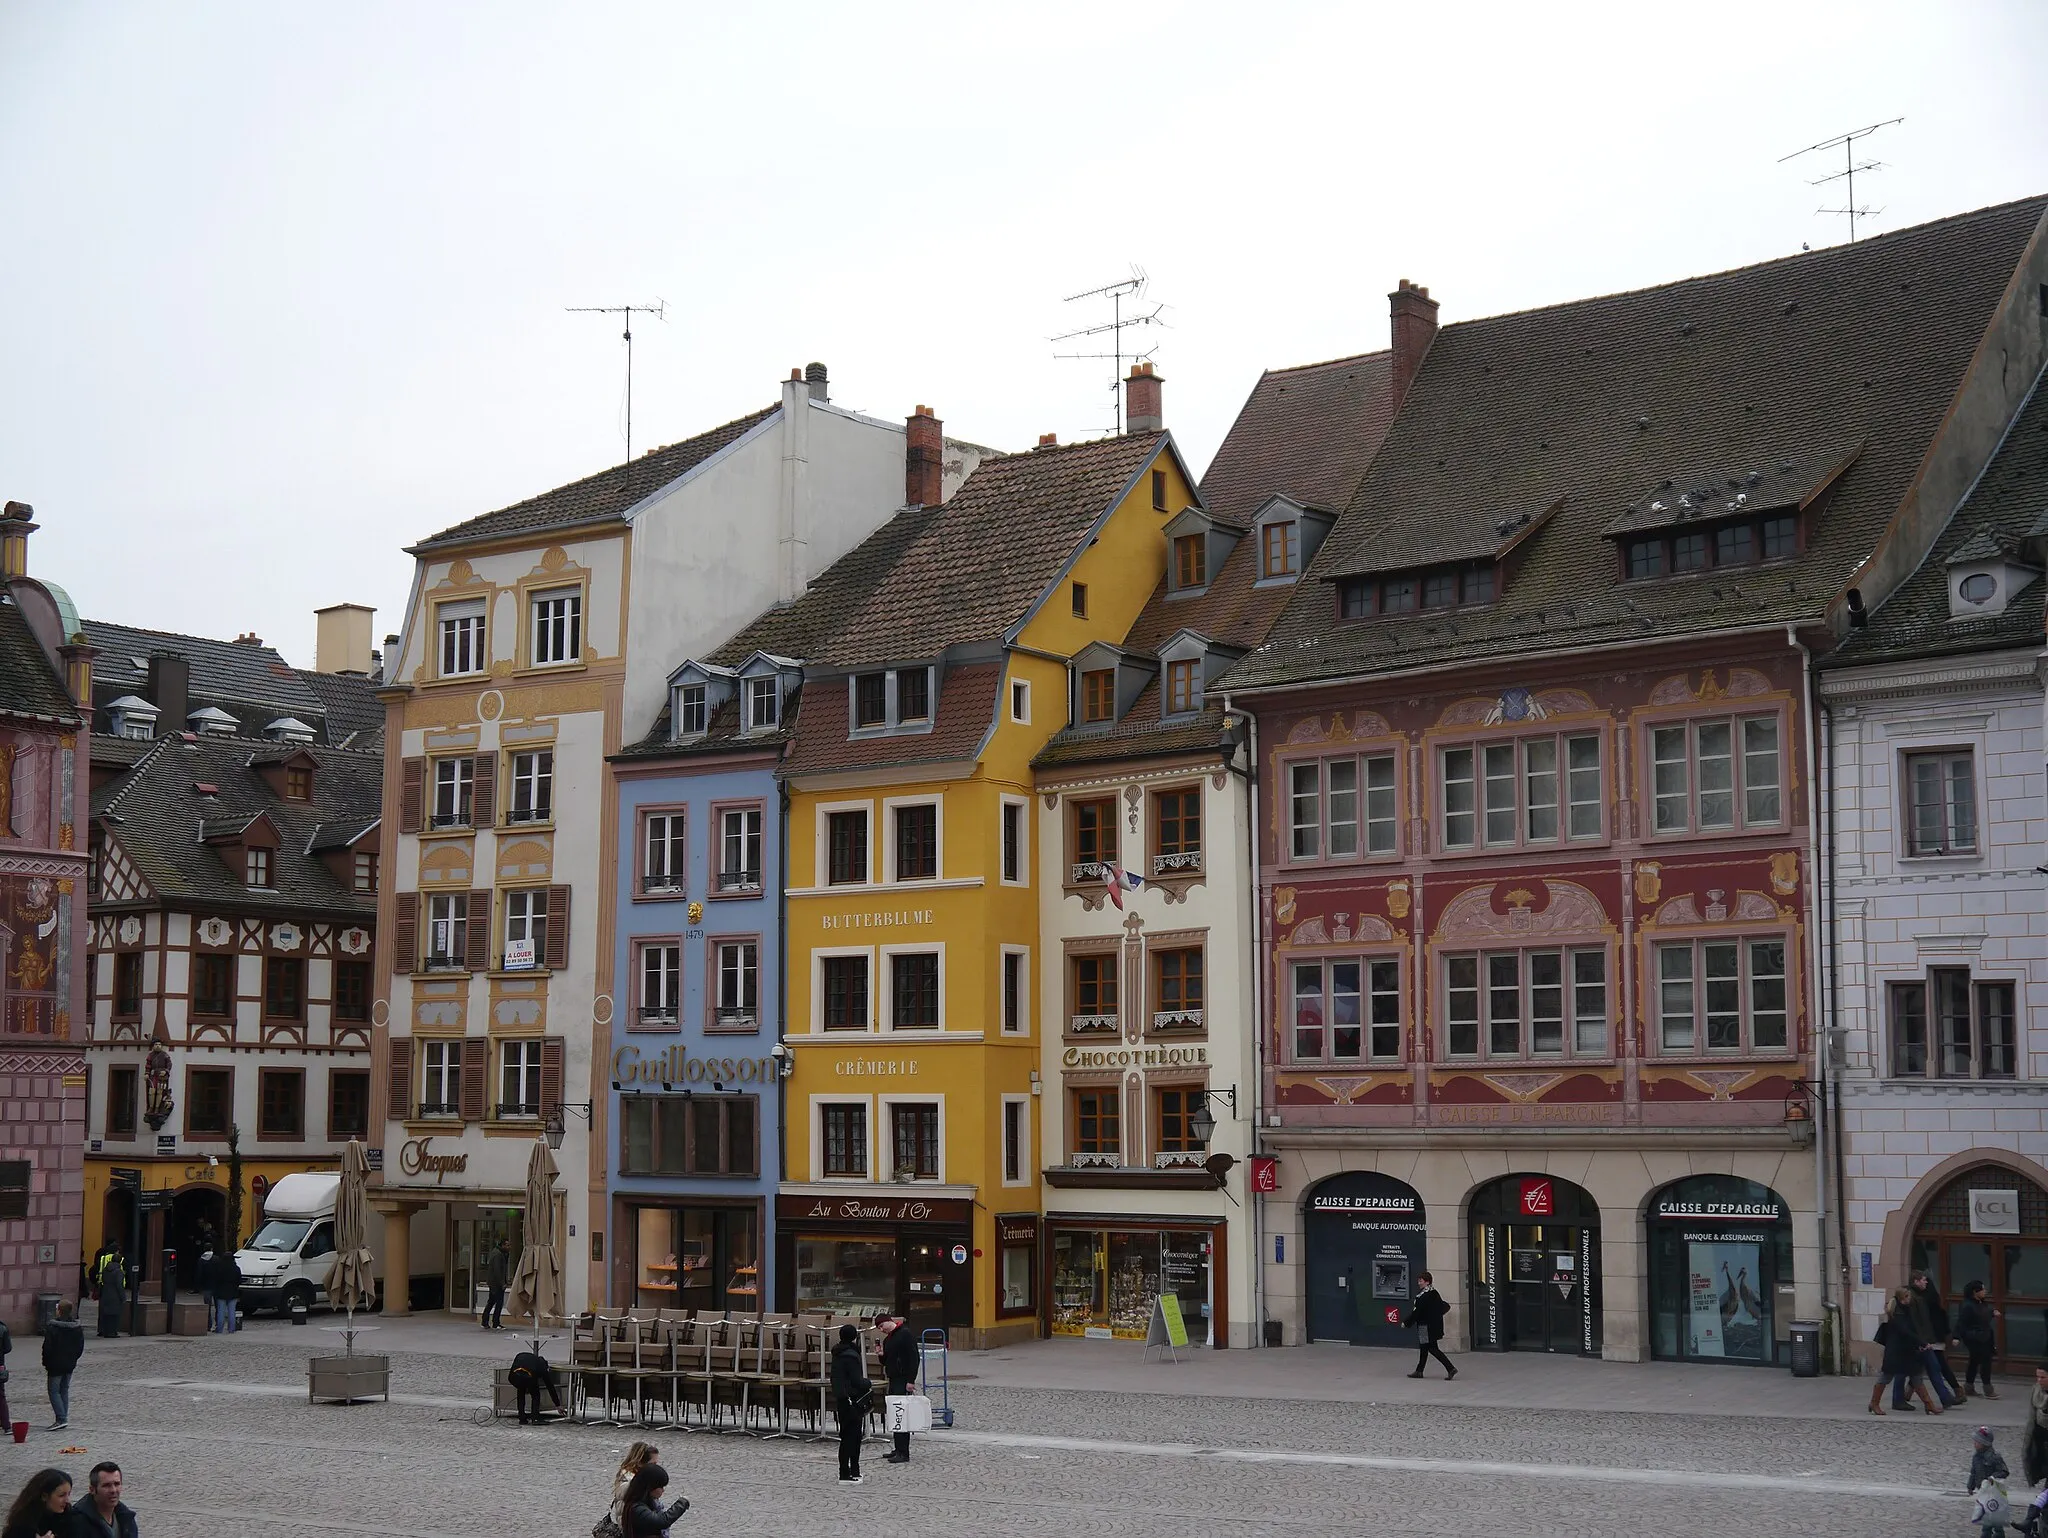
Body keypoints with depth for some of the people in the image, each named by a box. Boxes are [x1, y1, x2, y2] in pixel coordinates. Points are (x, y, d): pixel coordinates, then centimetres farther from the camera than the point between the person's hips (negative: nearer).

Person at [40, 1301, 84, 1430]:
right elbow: (81, 1347, 11)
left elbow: (47, 1348, -14)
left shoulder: (53, 1328, -15)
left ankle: (61, 1418, -12)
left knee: (54, 1391, -1)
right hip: (70, 1365, 6)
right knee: (64, 1390, 14)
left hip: (56, 1365, -6)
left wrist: (45, 1364, -4)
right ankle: (63, 1419, 14)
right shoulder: (78, 1328, 4)